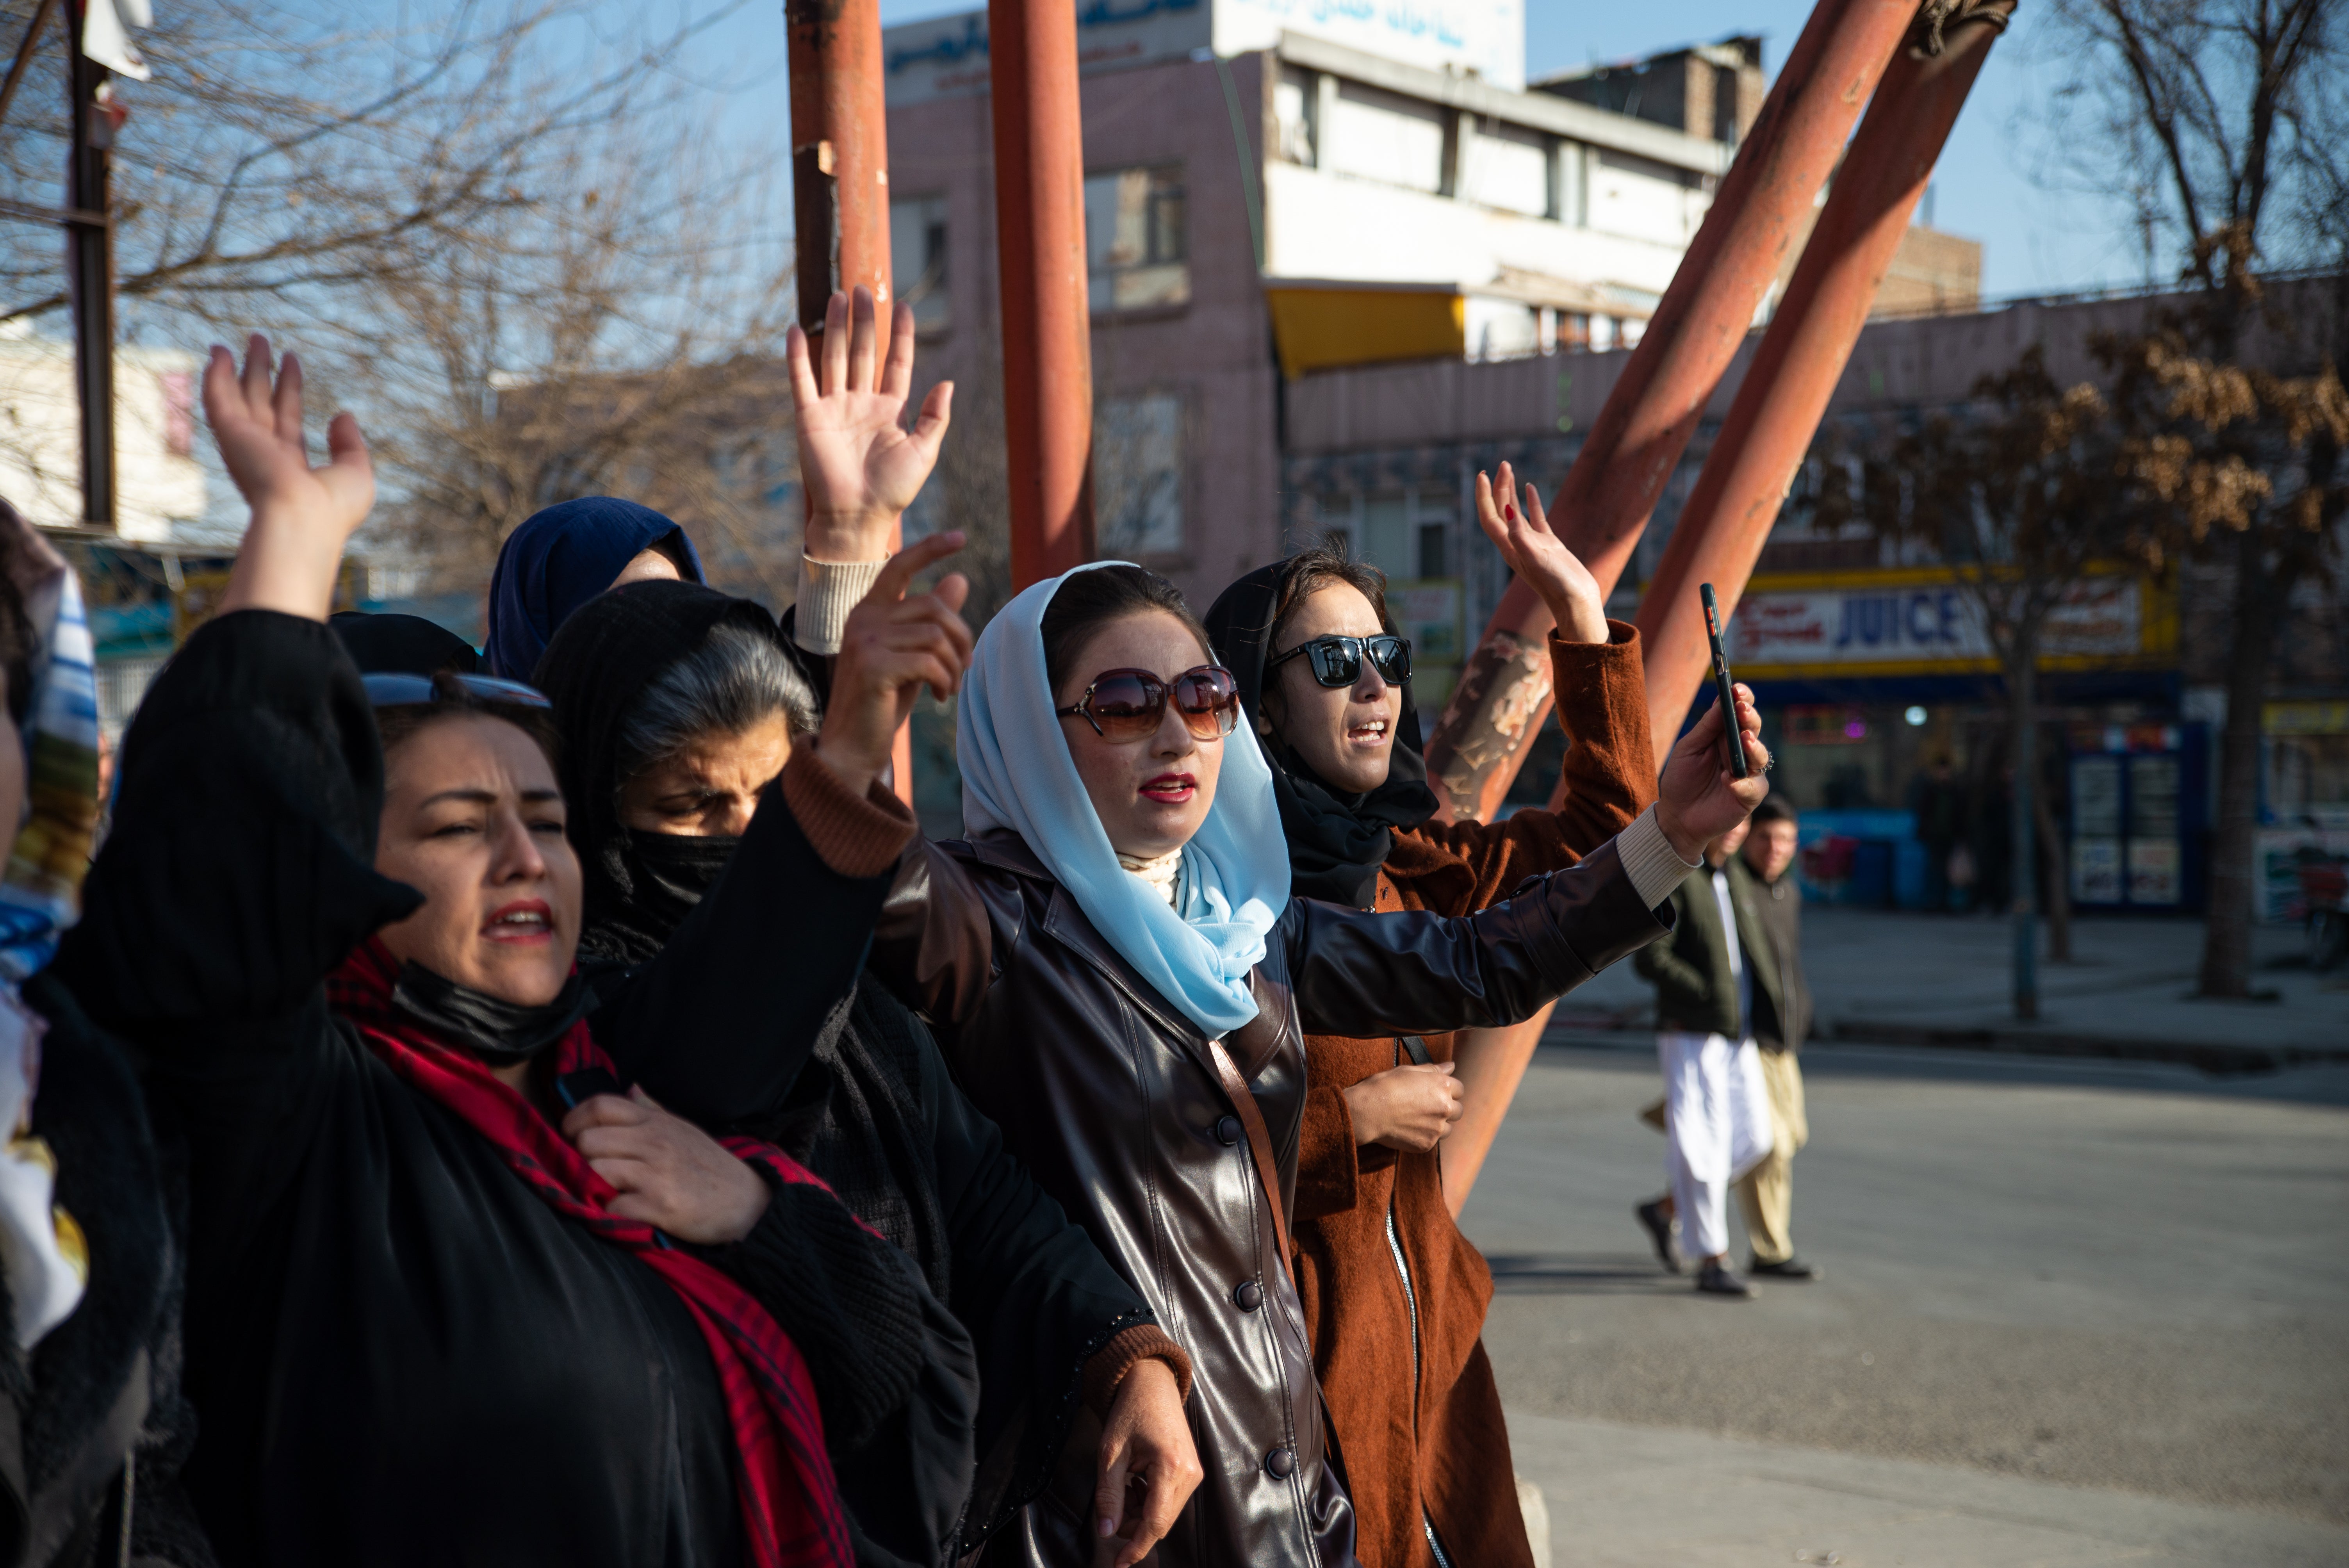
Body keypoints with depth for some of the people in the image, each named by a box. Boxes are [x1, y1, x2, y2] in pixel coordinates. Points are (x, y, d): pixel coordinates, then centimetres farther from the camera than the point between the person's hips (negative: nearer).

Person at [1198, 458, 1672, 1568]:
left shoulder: (1398, 870, 8)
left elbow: (1602, 831, 13)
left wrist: (1583, 618, 8)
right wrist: (1357, 1117, -16)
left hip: (1424, 1327, 8)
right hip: (1292, 1346, -8)